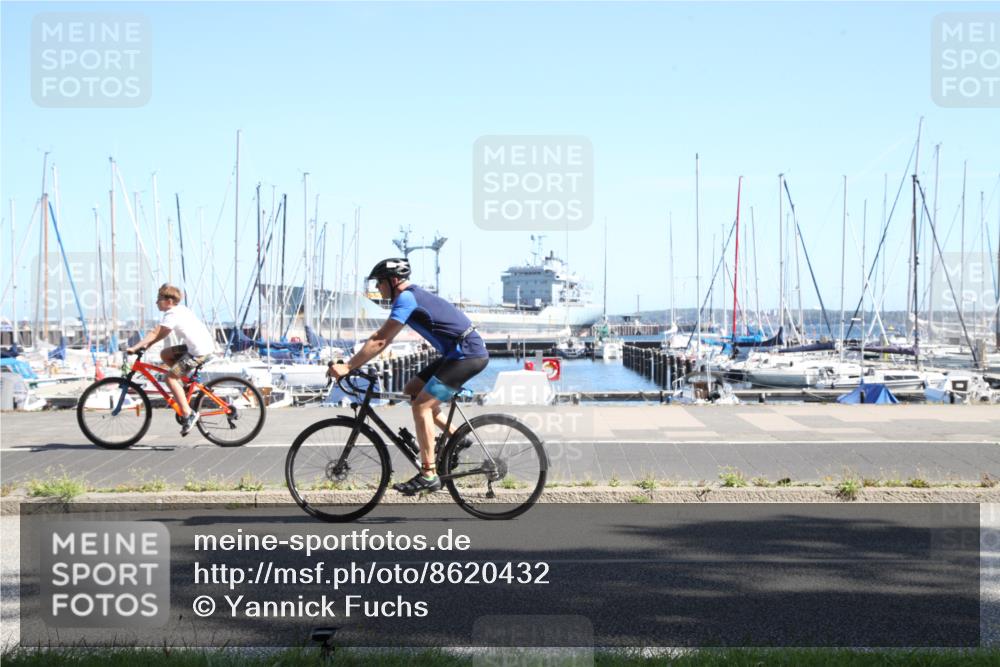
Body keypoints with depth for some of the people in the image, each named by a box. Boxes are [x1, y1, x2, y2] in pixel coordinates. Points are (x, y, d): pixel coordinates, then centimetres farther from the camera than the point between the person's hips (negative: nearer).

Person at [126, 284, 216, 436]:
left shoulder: (172, 315, -14)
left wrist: (135, 347, -19)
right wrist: (146, 344, 7)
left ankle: (188, 414, -10)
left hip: (200, 352, -10)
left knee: (170, 377, -9)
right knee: (165, 354, 15)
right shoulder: (180, 310, 14)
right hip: (204, 344, 10)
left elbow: (156, 333, -19)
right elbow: (161, 333, 16)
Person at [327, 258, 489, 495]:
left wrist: (347, 367, -16)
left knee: (421, 405, -13)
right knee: (412, 391, 14)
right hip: (458, 353, 10)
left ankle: (429, 475, -12)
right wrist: (354, 363, 15)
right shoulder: (412, 295, 16)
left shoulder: (406, 299, -14)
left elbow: (380, 340, -18)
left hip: (468, 355, -10)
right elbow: (382, 337, 20)